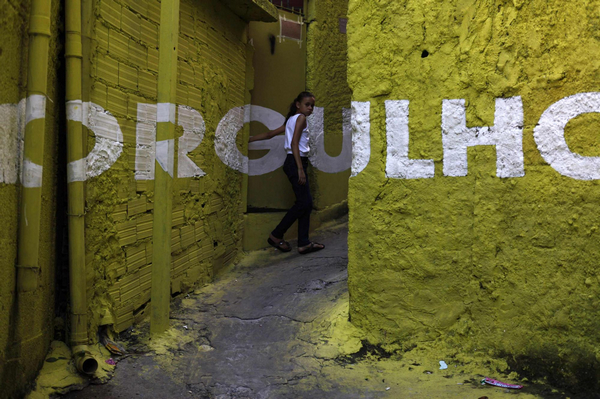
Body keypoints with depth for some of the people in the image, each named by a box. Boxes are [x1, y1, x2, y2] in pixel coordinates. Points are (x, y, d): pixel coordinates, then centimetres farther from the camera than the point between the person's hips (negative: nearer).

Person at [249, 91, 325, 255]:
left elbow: (269, 134, 17)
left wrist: (248, 140, 23)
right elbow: (294, 144, -17)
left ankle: (304, 243, 6)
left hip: (293, 162, 10)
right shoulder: (301, 118, -6)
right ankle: (276, 236, 2)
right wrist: (300, 169, -22)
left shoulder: (291, 120, 20)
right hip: (296, 162, -10)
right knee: (303, 202, -7)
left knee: (306, 203, 6)